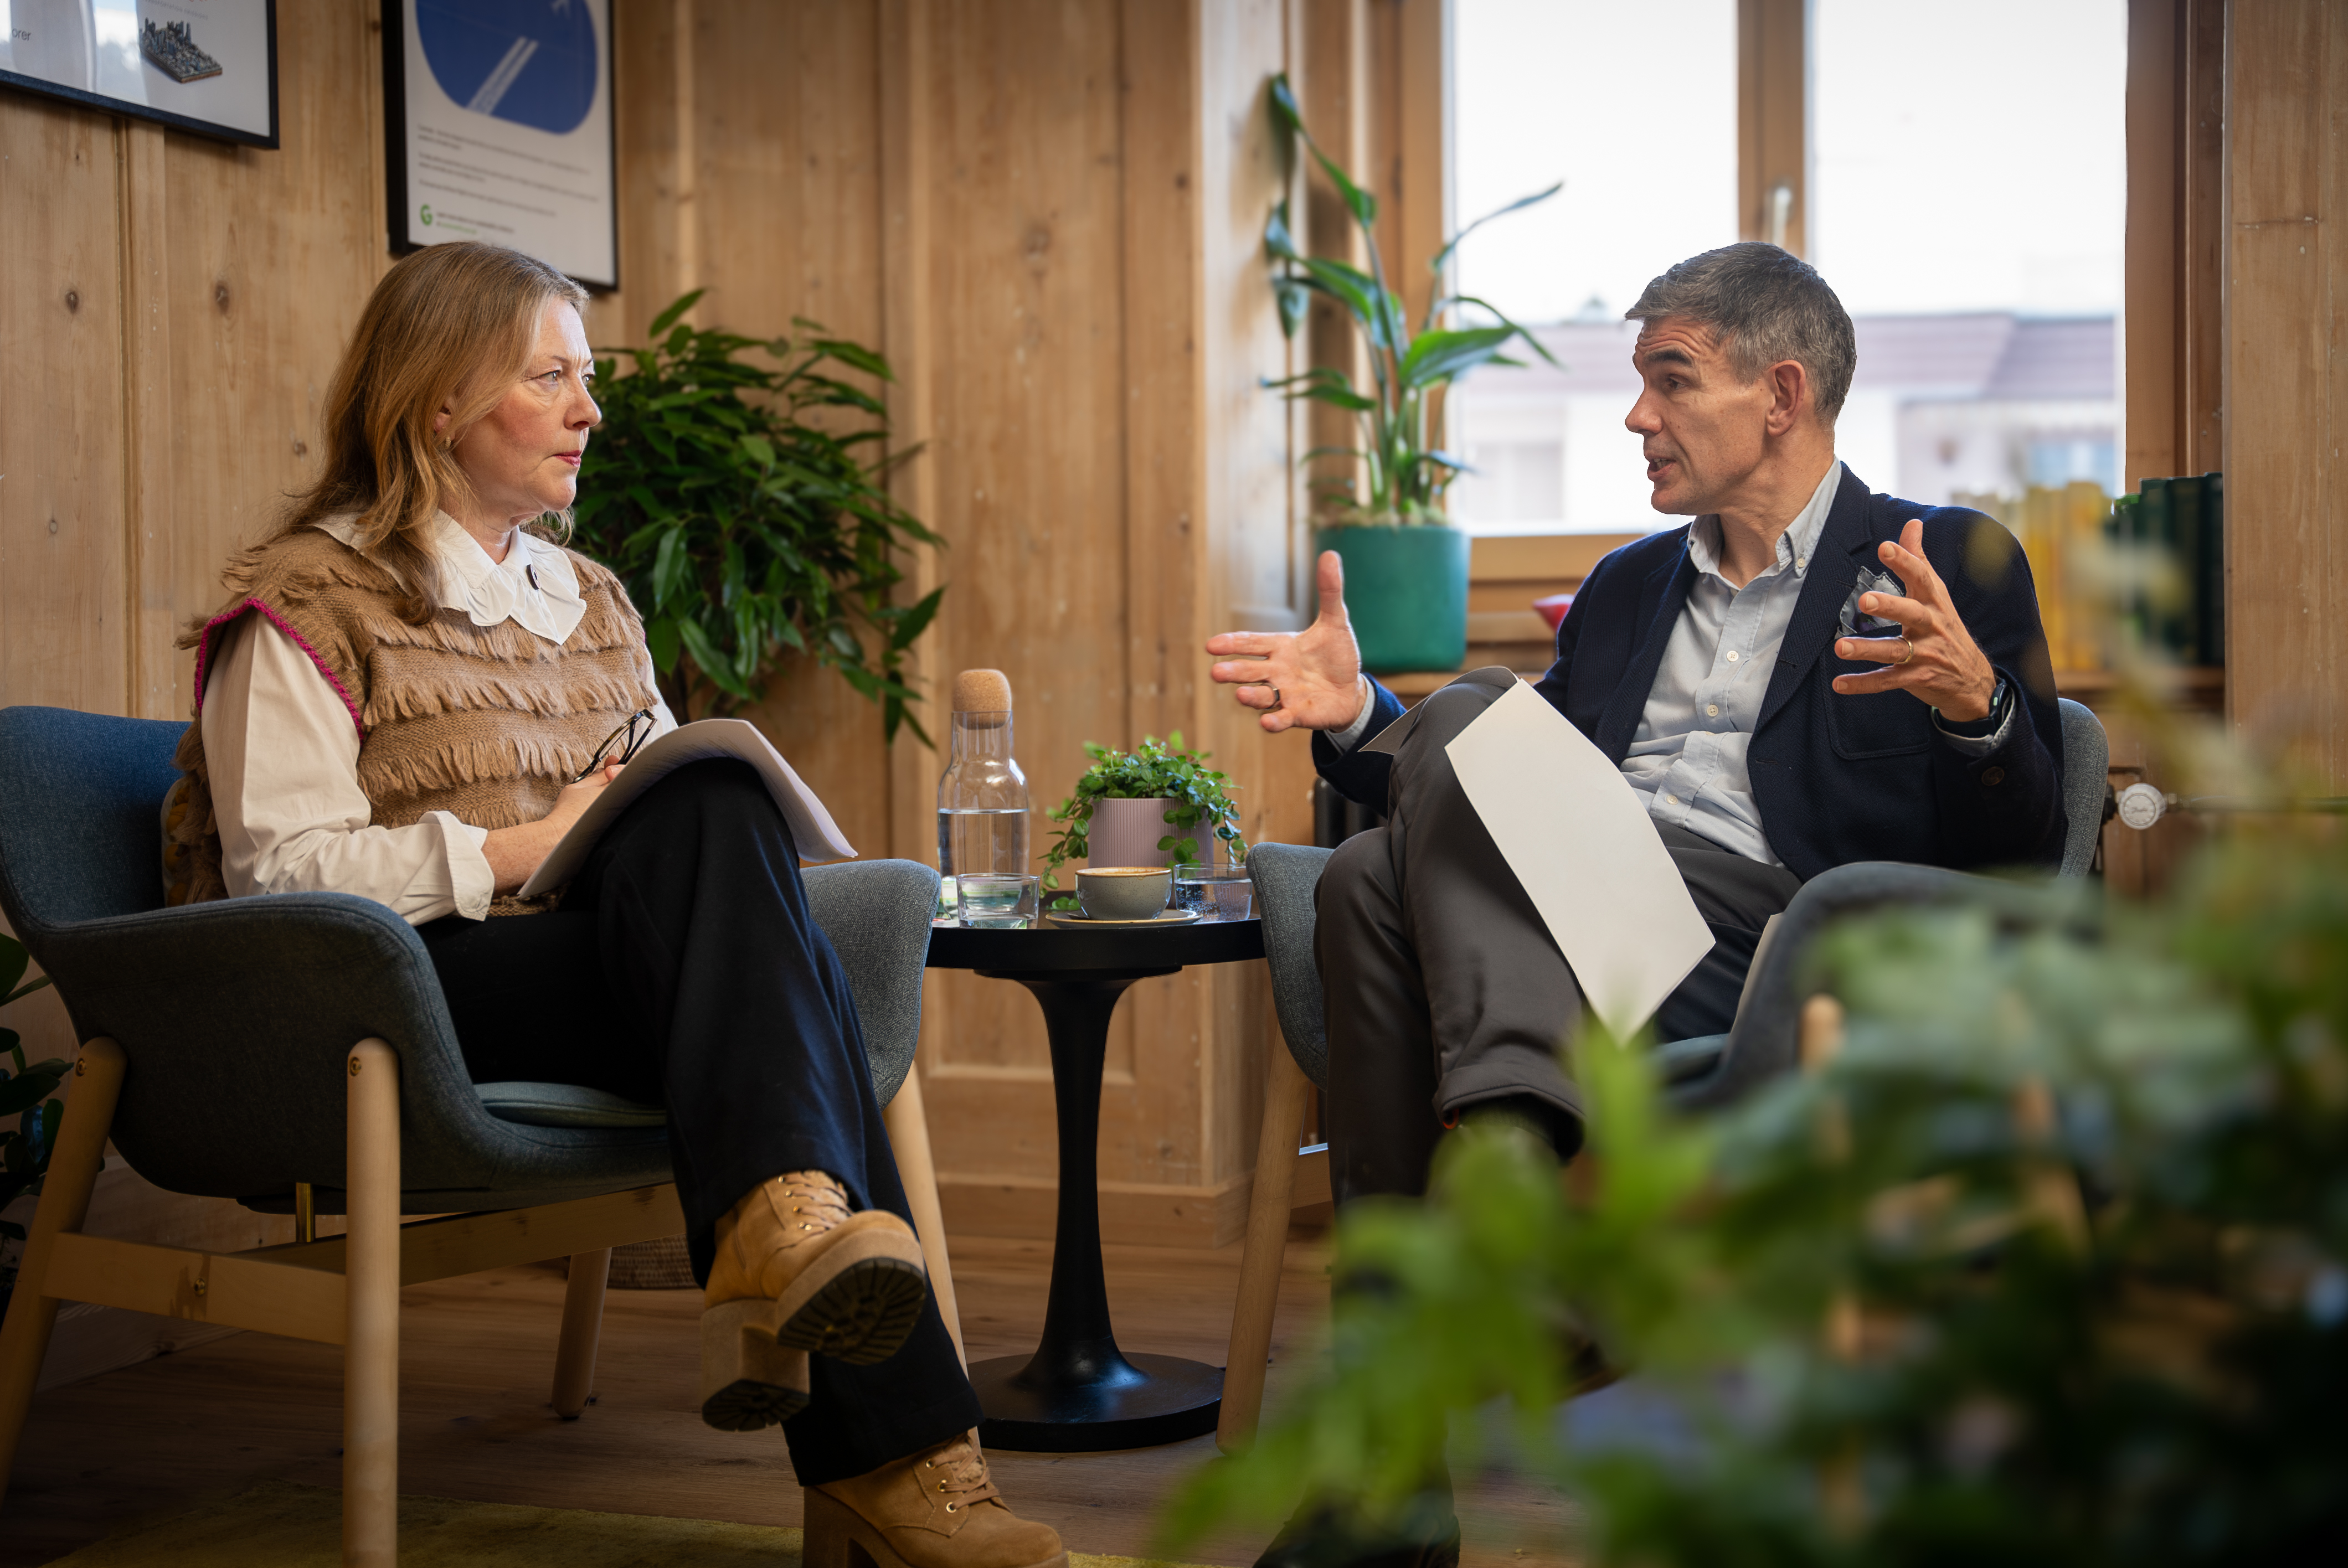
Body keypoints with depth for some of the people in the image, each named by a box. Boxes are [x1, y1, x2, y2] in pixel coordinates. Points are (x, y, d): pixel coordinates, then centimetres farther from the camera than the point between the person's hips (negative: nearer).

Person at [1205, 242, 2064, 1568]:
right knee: (1369, 881, -29)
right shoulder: (1628, 586, 29)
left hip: (1761, 947, -5)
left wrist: (1975, 702, -19)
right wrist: (1355, 716, 12)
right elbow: (1520, 801, 27)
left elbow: (2017, 858, 1)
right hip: (1560, 933, 5)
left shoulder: (1957, 564, 11)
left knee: (1467, 722, -25)